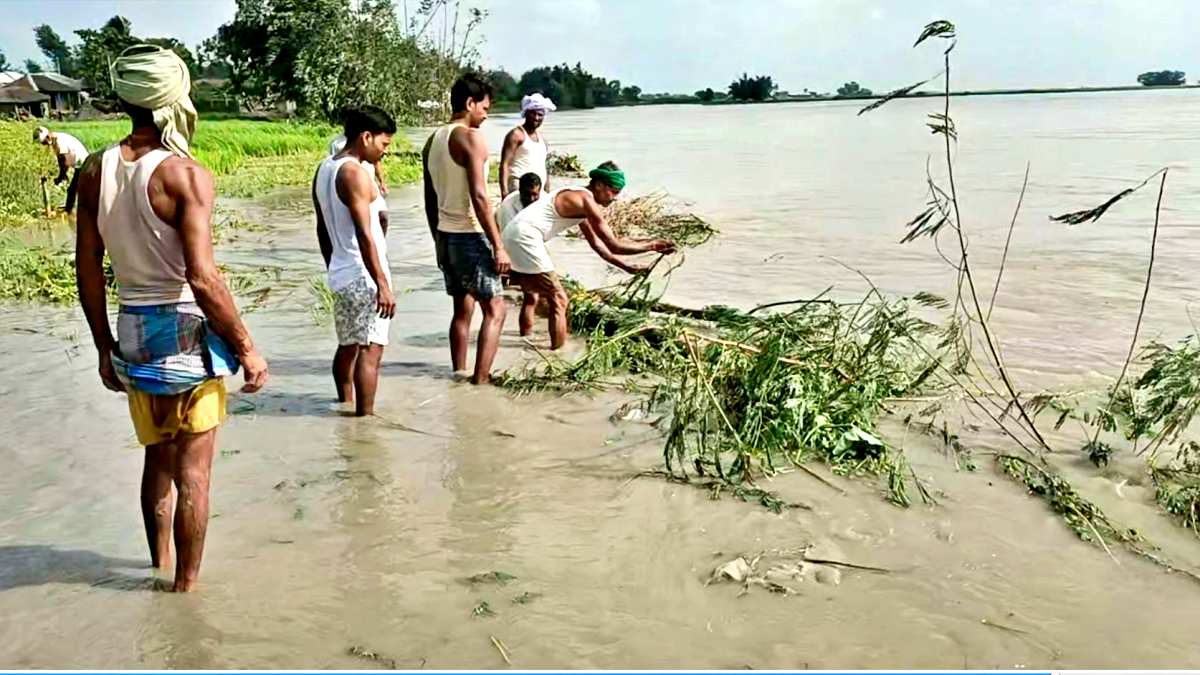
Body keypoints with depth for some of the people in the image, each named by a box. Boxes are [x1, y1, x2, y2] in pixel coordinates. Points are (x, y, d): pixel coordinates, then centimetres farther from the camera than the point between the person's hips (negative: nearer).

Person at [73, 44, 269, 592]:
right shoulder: (185, 175, -18)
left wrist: (105, 346, 16)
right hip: (188, 330, -6)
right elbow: (202, 279, -24)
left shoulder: (96, 172, 1)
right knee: (193, 470, 7)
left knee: (158, 459, 23)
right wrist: (246, 347, -14)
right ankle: (186, 587, 18)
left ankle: (160, 569, 38)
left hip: (132, 332, 6)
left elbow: (88, 271, 5)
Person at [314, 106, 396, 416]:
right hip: (364, 276, -9)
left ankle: (346, 407, 28)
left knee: (347, 346, 17)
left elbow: (323, 229, 18)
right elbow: (364, 235, -21)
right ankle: (365, 415, -2)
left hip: (339, 274, 9)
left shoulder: (325, 169, 13)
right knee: (370, 350, -4)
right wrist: (383, 285, -21)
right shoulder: (355, 173, -16)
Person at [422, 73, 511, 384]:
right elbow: (479, 196, -21)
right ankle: (480, 380, -6)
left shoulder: (433, 140, 13)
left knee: (462, 309, 16)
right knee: (494, 310, -2)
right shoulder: (471, 137, -13)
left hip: (445, 235, 8)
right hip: (470, 236, -8)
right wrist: (499, 246, -19)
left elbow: (430, 200, 16)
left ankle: (459, 377, 21)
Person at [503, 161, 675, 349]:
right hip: (525, 238, -10)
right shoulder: (586, 201, -12)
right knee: (558, 300, -4)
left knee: (532, 296, 26)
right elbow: (613, 245, -14)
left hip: (514, 235, 10)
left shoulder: (577, 198, 18)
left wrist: (625, 266, 20)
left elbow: (596, 243, 23)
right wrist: (651, 245, -5)